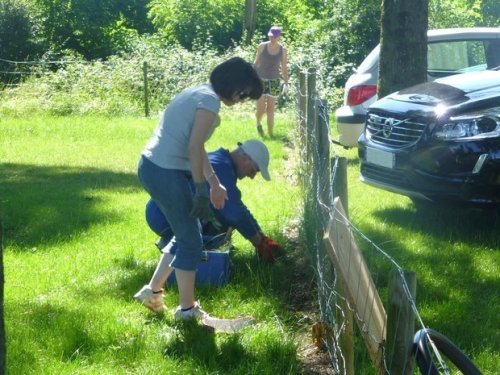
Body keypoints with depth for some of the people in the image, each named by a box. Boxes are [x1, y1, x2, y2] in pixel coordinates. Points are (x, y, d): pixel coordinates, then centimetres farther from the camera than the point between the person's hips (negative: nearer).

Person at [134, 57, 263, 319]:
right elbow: (194, 147, -20)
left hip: (151, 167, 10)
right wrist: (201, 191, -15)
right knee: (191, 242, 3)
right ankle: (187, 309, 14)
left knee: (184, 234, 22)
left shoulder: (200, 93, 17)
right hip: (166, 173, -10)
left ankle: (153, 290, 30)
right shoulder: (210, 100, -13)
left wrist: (214, 183, 27)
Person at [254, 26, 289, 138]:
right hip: (260, 80, -1)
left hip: (274, 81, 1)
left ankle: (270, 134, 7)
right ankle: (258, 123, 28)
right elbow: (256, 63, 2)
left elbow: (284, 68, 5)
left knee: (271, 109, 0)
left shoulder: (282, 50, -3)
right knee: (261, 109, -5)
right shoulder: (262, 46, -6)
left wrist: (286, 83, 3)